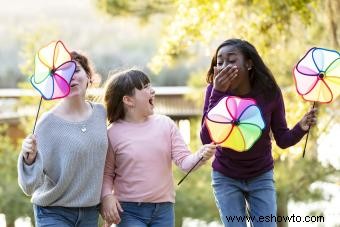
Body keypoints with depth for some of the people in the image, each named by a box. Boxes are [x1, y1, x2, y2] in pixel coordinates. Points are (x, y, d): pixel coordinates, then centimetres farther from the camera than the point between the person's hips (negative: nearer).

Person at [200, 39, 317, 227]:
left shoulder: (269, 92, -16)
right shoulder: (215, 90, -17)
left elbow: (283, 140, -7)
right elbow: (207, 140, -28)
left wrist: (301, 127, -29)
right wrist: (217, 93, -36)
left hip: (261, 177, 1)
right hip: (226, 178, 0)